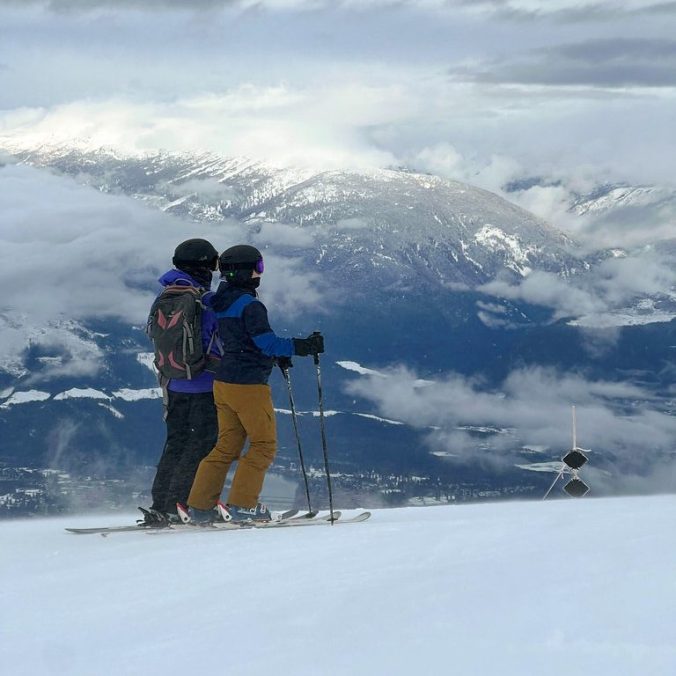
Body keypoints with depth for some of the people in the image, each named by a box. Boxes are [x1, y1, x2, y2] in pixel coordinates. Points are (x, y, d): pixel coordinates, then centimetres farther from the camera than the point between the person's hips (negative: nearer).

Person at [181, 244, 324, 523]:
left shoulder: (218, 304, 12)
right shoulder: (249, 305, -15)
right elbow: (267, 342, -21)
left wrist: (276, 356, 23)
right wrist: (302, 346, -22)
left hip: (223, 382, 9)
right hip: (249, 385, -9)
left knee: (227, 446, 13)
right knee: (264, 445, 3)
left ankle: (199, 506, 10)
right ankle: (242, 504, 0)